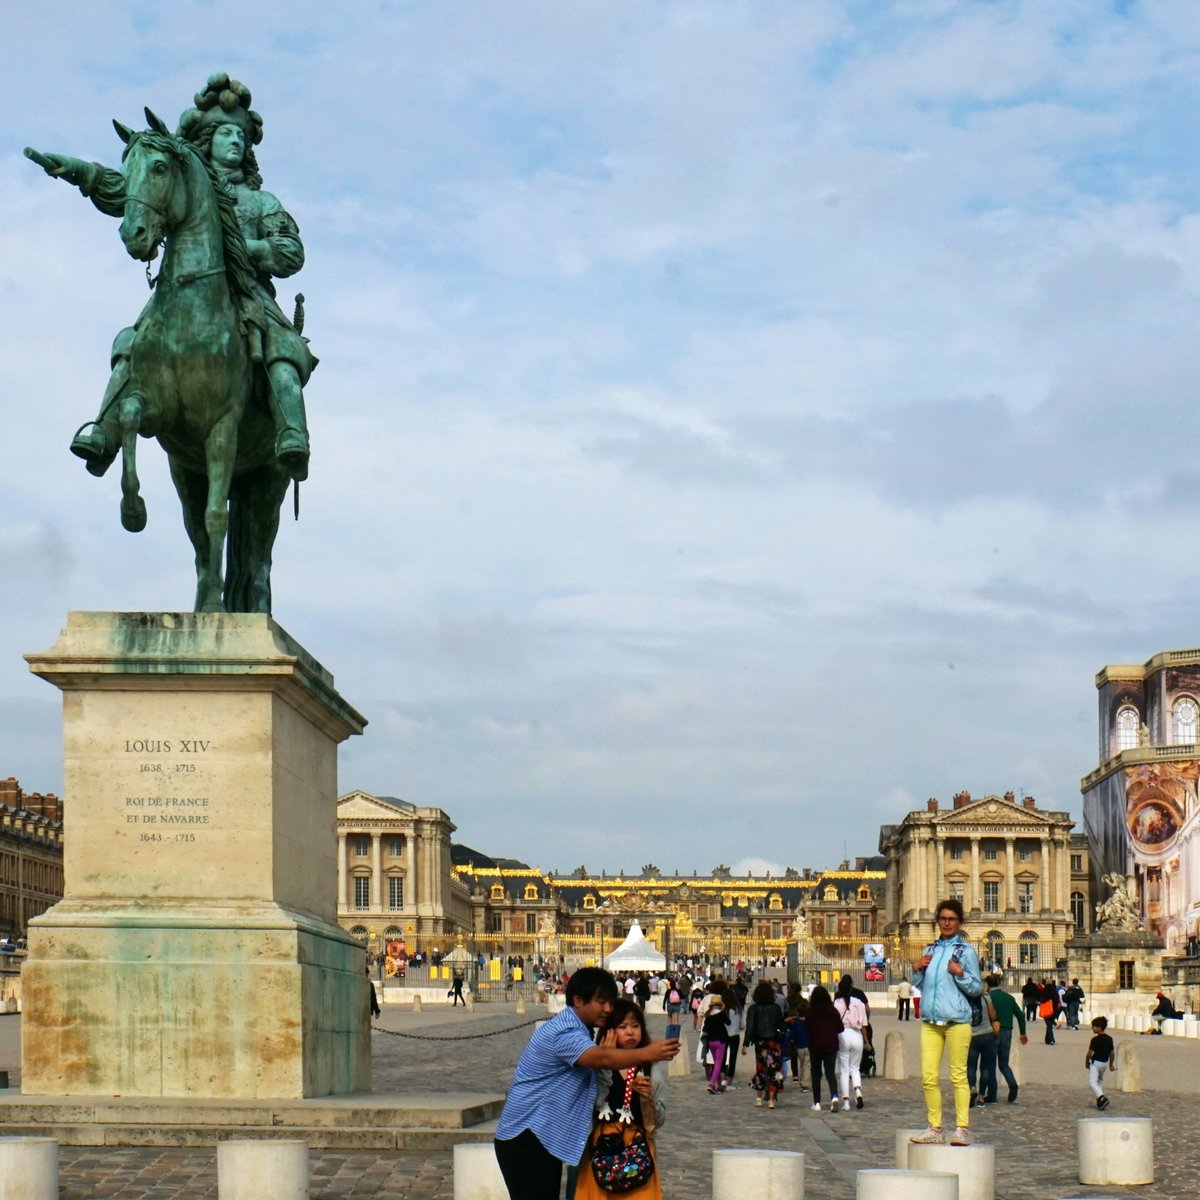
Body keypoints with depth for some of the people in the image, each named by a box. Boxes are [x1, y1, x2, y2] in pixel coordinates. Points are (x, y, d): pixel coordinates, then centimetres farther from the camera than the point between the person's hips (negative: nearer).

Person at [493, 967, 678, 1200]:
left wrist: (606, 1052, -13)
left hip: (545, 1139, 11)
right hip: (525, 1138, -11)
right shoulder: (563, 1033, -21)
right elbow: (600, 1058, -38)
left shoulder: (579, 1031, 15)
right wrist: (646, 1054, -48)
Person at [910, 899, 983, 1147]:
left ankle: (962, 1129, -1)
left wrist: (960, 974, -15)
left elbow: (977, 988, 0)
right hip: (930, 1021, 5)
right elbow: (919, 984, 22)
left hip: (957, 1021, -5)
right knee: (928, 1077, 2)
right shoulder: (930, 950, 16)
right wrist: (916, 969, 4)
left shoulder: (966, 951, 1)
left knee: (958, 1075, -4)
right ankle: (935, 1129, 10)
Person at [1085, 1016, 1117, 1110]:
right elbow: (1112, 1053, 9)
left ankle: (1101, 1097, -30)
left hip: (1095, 1062, -7)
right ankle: (1100, 1100, 29)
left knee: (1092, 1082, -9)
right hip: (1105, 1063, 7)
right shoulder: (1109, 1039, 3)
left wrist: (1087, 1062, 2)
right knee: (1100, 1080, 26)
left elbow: (1089, 1053, -15)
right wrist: (1111, 1064, 21)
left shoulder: (1095, 1039, -17)